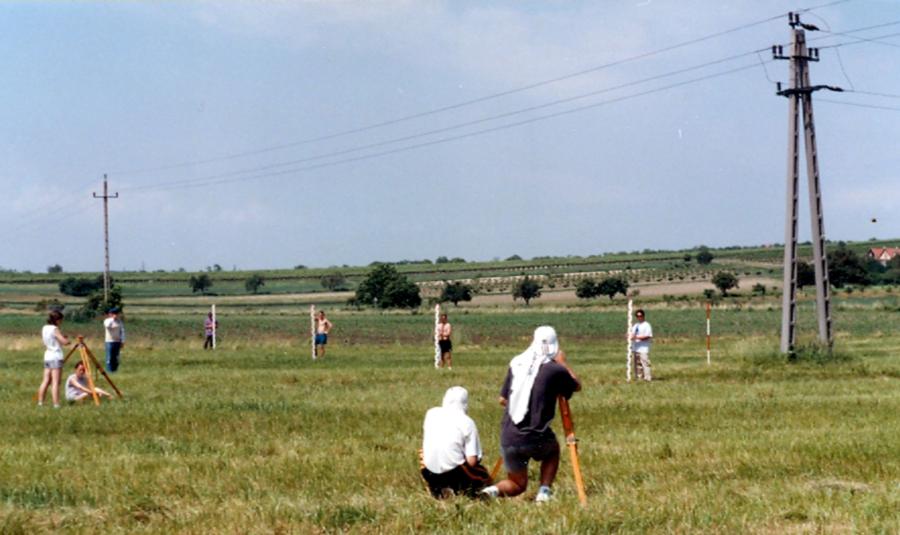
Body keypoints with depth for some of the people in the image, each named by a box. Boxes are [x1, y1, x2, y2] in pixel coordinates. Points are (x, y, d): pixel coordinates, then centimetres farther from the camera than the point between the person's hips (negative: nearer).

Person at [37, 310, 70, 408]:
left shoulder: (44, 328, 11)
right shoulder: (55, 329, -13)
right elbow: (65, 342, -19)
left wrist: (62, 337, 14)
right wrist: (68, 340, 4)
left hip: (47, 356, 8)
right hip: (56, 357, -8)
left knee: (46, 381, 11)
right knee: (55, 382, -10)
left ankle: (40, 402, 11)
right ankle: (56, 404, -13)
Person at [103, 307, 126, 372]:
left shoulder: (119, 322, 9)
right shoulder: (107, 321, -2)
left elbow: (122, 331, 11)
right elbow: (107, 326, -26)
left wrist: (122, 341, 5)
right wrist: (112, 319, -24)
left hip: (117, 341, 4)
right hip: (110, 341, -4)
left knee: (116, 357, 5)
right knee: (110, 357, -6)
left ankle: (115, 370, 10)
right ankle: (109, 370, -3)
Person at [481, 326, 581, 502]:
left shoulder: (516, 364, 5)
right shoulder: (554, 370, -7)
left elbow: (503, 399, 14)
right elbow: (577, 386, 12)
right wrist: (563, 363, 22)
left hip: (508, 439, 3)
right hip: (536, 438, -3)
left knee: (517, 484, 22)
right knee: (552, 450, 32)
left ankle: (493, 490, -9)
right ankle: (544, 491, 11)